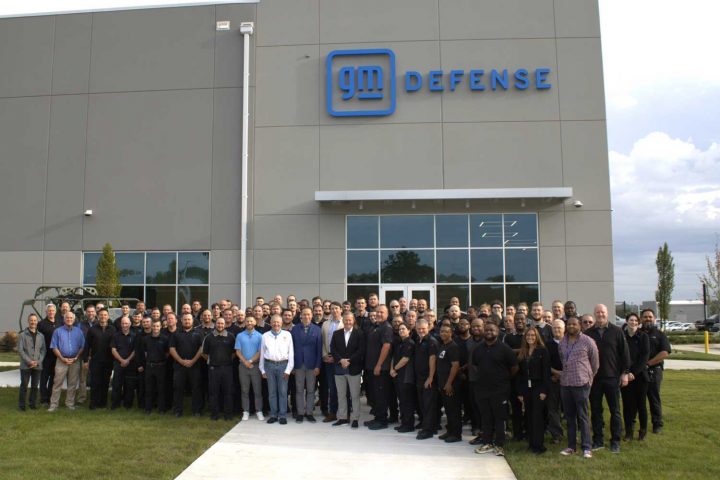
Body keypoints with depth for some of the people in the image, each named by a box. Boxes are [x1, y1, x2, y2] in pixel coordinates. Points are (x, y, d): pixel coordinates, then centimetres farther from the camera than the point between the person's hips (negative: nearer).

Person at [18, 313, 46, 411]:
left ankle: (33, 403, 18)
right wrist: (29, 361, -12)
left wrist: (38, 361, -7)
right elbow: (20, 350, -5)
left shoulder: (41, 336, 7)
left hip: (37, 366, 2)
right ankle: (21, 404, 12)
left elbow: (43, 350, 6)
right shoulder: (23, 335, -1)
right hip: (25, 366, -2)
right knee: (24, 385, 3)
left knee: (35, 386, 8)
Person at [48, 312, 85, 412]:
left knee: (72, 384, 5)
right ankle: (53, 404, 0)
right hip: (61, 361, -2)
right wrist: (63, 358, -9)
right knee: (57, 383, -4)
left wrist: (76, 358, -7)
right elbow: (54, 347, 0)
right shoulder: (58, 331, 4)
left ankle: (70, 403, 13)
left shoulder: (78, 331, 8)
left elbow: (82, 346, 6)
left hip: (75, 361, 2)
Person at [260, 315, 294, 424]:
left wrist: (288, 369, -4)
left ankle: (283, 415, 9)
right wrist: (262, 370, 10)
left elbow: (291, 353, 1)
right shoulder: (265, 336, 7)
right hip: (269, 365, 2)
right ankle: (273, 415, 17)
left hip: (283, 365, -1)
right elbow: (262, 353, 11)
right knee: (272, 392, 8)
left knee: (283, 392, 1)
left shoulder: (287, 335, 2)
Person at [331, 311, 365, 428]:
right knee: (341, 395, 10)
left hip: (354, 368, -3)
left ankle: (355, 418, 9)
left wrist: (349, 360, -15)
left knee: (355, 396, 2)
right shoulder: (336, 334, 8)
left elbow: (361, 350, -9)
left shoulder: (359, 333, -2)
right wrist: (341, 360, -14)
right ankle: (342, 417, 19)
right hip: (339, 369, 3)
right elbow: (332, 349, 1)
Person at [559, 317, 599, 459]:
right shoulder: (562, 342, 9)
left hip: (581, 383, -5)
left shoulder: (588, 341, -6)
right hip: (565, 383, 5)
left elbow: (595, 362, 2)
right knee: (569, 416, 11)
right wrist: (563, 373, 14)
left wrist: (589, 377, 9)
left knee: (582, 417, -2)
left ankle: (586, 448, 6)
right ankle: (571, 446, 20)